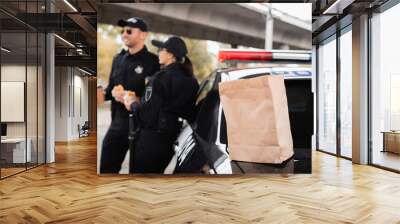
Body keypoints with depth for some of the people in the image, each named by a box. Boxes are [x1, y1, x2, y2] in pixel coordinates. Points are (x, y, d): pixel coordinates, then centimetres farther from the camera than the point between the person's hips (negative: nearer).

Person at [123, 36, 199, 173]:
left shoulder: (162, 77, -17)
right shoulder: (190, 80, 6)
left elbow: (148, 112, -21)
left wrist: (133, 104, 1)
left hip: (152, 138, -8)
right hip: (171, 137, 8)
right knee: (156, 172, 22)